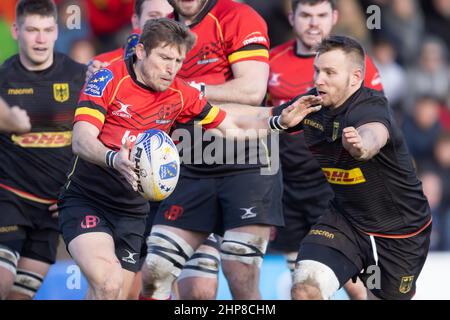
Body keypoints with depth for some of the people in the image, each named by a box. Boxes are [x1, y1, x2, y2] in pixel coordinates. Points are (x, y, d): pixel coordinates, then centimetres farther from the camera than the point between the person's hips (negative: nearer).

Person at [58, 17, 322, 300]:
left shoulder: (181, 95, 2)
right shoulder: (107, 80, -12)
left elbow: (231, 122, 13)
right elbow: (81, 140, -22)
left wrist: (279, 121, -4)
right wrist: (114, 159, -43)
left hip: (132, 210, 5)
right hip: (85, 200, -5)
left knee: (119, 294, 1)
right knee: (108, 283, -27)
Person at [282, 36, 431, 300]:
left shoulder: (372, 107, -29)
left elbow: (374, 134, -55)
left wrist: (362, 145, -77)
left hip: (400, 233, -4)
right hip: (345, 220, 4)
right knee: (305, 287, -20)